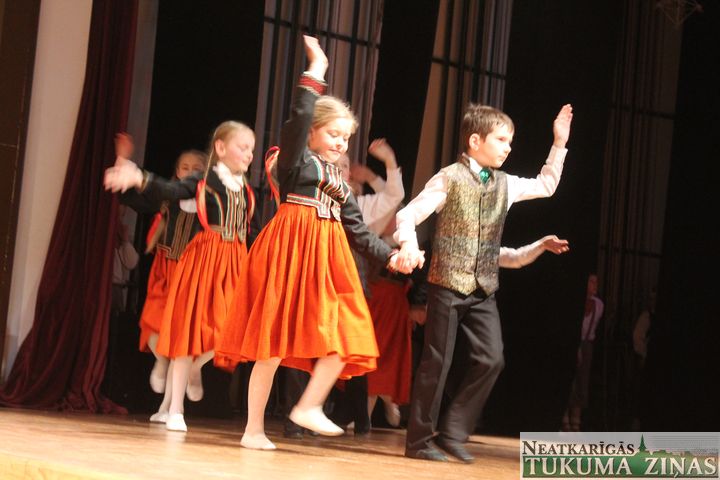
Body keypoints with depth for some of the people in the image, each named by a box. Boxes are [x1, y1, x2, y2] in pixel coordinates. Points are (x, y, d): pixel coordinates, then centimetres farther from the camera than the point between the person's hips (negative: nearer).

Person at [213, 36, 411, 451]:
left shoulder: (341, 183, 20)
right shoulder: (295, 159, 2)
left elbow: (358, 231, 19)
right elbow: (299, 119, -16)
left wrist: (390, 256, 8)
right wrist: (315, 74, -15)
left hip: (329, 258, 7)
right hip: (291, 250, -7)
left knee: (345, 336, -5)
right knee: (273, 342, -5)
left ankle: (310, 405, 5)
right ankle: (254, 428, 1)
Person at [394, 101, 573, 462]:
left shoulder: (505, 184, 12)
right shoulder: (449, 178, -6)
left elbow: (546, 186, 26)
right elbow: (408, 214, -9)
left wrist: (559, 144, 20)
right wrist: (408, 244, -28)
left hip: (483, 290, 6)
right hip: (448, 284, -6)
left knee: (490, 359, -5)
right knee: (438, 362, -4)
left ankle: (451, 432, 6)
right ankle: (419, 440, 6)